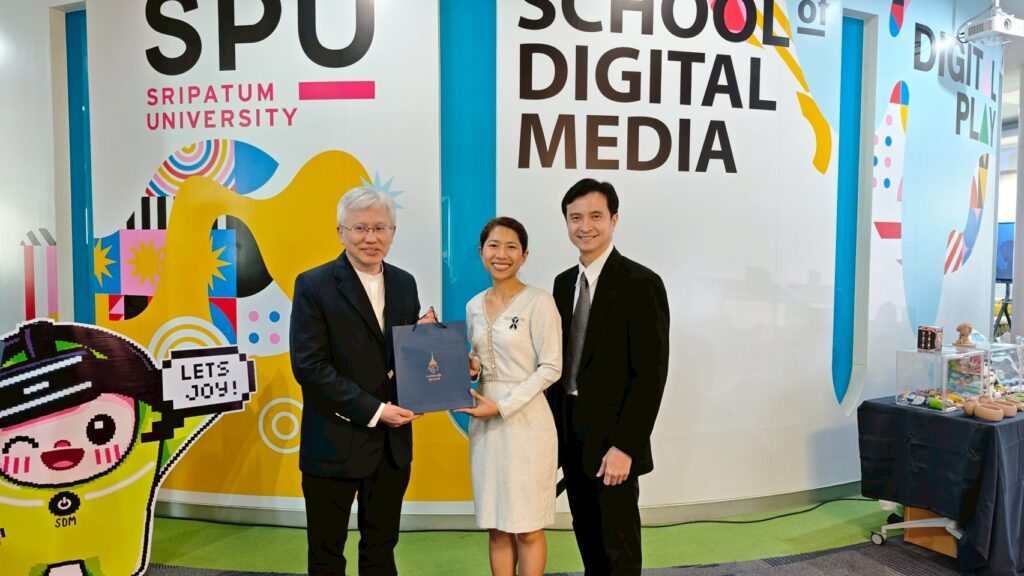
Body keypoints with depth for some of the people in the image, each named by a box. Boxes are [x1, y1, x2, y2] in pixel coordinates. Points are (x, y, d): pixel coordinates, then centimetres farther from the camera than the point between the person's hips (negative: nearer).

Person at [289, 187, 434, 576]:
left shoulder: (404, 283, 6)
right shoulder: (314, 285, -11)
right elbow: (308, 366, -17)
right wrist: (373, 410, -18)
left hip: (392, 443, 5)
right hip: (334, 444, -4)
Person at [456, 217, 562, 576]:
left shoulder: (539, 302, -10)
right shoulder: (474, 306, 9)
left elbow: (551, 367, -12)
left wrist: (503, 405, -17)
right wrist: (470, 369, -3)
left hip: (525, 421, -6)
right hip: (485, 423, 6)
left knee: (527, 528, 6)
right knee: (496, 525, 13)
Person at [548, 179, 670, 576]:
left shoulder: (641, 283, -14)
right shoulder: (564, 282, 8)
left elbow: (651, 373, -17)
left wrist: (625, 447, -20)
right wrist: (554, 426, 7)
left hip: (612, 437, -6)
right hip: (570, 431, 6)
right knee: (587, 535, 19)